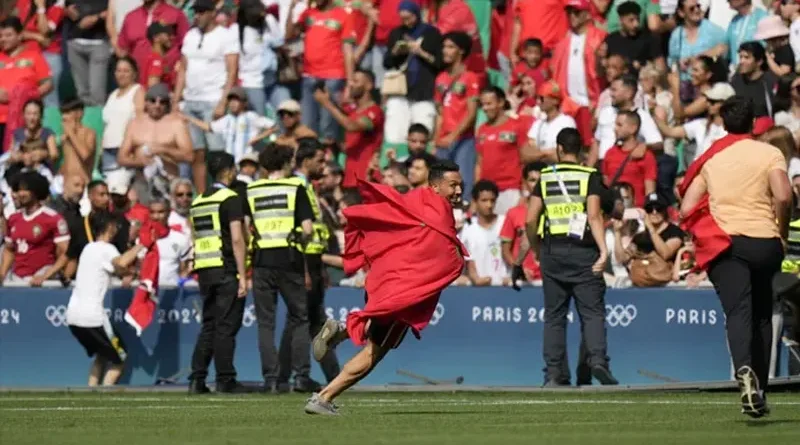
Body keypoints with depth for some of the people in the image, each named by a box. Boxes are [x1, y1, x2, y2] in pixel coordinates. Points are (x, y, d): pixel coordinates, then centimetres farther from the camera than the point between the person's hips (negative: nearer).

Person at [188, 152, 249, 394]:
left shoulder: (198, 201, 15)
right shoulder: (230, 198, -7)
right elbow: (237, 238, -14)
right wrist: (243, 276, -14)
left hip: (205, 273, 7)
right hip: (226, 270, -7)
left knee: (208, 326, 10)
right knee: (226, 327, -4)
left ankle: (197, 379, 4)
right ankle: (225, 380, -3)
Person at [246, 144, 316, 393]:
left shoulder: (250, 191, 7)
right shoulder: (296, 188, 2)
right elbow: (308, 229, -6)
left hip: (262, 262, 1)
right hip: (290, 260, -1)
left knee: (265, 323, 5)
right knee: (299, 319, 10)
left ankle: (271, 378, 1)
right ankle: (301, 375, 3)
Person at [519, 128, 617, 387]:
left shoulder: (546, 177, 7)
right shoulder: (590, 176, -1)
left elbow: (531, 220, 3)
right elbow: (593, 216, -13)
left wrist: (536, 249, 17)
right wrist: (603, 250, -17)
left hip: (552, 251, 2)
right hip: (582, 250, -2)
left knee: (554, 315, 7)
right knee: (592, 312, -2)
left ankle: (554, 373, 2)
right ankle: (597, 359, -23)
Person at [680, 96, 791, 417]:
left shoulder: (710, 159, 10)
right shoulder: (769, 154, 2)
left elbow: (687, 210, 4)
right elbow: (783, 196, -14)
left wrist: (706, 233, 20)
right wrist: (782, 231, 1)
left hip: (724, 244, 0)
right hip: (764, 242, 0)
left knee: (738, 312, -13)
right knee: (762, 315, 15)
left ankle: (744, 369, -41)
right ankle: (759, 389, 12)